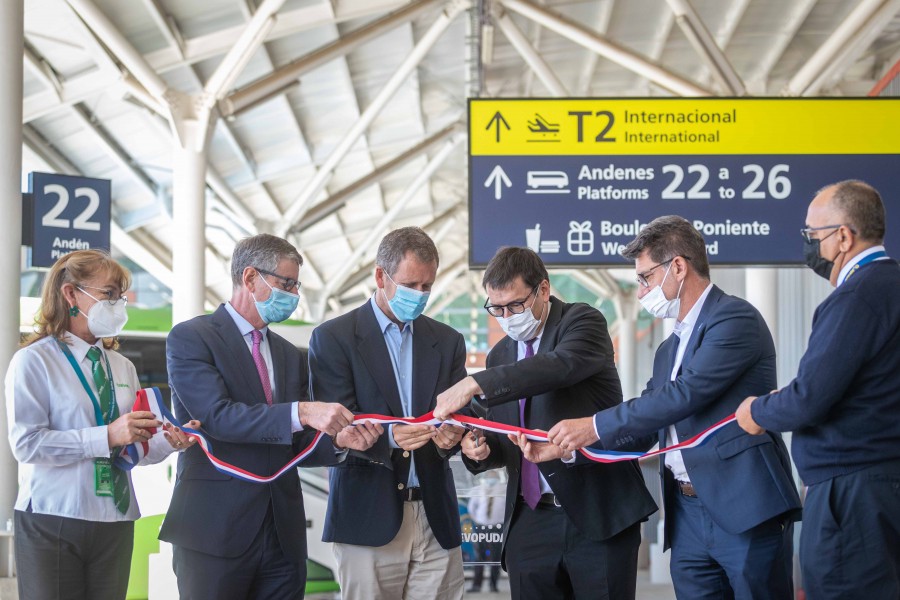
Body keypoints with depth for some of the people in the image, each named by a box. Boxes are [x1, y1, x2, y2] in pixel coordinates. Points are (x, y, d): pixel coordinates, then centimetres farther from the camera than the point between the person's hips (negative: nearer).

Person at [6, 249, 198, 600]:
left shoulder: (123, 368, 14)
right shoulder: (34, 361, -5)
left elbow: (133, 448, 13)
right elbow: (26, 443, -16)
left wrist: (167, 441, -8)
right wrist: (107, 436, -23)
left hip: (115, 521, 5)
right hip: (53, 520, -5)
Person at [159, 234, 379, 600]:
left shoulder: (290, 356, 18)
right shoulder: (190, 338, -3)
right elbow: (216, 415, -17)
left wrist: (339, 442, -4)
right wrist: (301, 413, -26)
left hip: (283, 535, 6)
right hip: (215, 531, -6)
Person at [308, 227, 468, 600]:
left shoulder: (448, 341, 13)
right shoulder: (333, 337, 0)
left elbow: (457, 415, 7)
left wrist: (450, 436, -17)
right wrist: (388, 436, -25)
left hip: (435, 516, 3)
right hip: (369, 518, -3)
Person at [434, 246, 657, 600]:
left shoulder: (582, 322, -4)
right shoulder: (500, 356, 14)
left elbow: (563, 366, -26)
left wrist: (474, 385, -31)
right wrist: (480, 447, -6)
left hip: (599, 514, -5)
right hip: (529, 524, 5)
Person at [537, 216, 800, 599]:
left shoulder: (735, 318, -6)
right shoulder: (668, 351, 21)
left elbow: (687, 393, -18)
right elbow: (639, 434, 21)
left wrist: (594, 426, -15)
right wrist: (568, 446, 6)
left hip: (746, 509, -8)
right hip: (688, 516, 8)